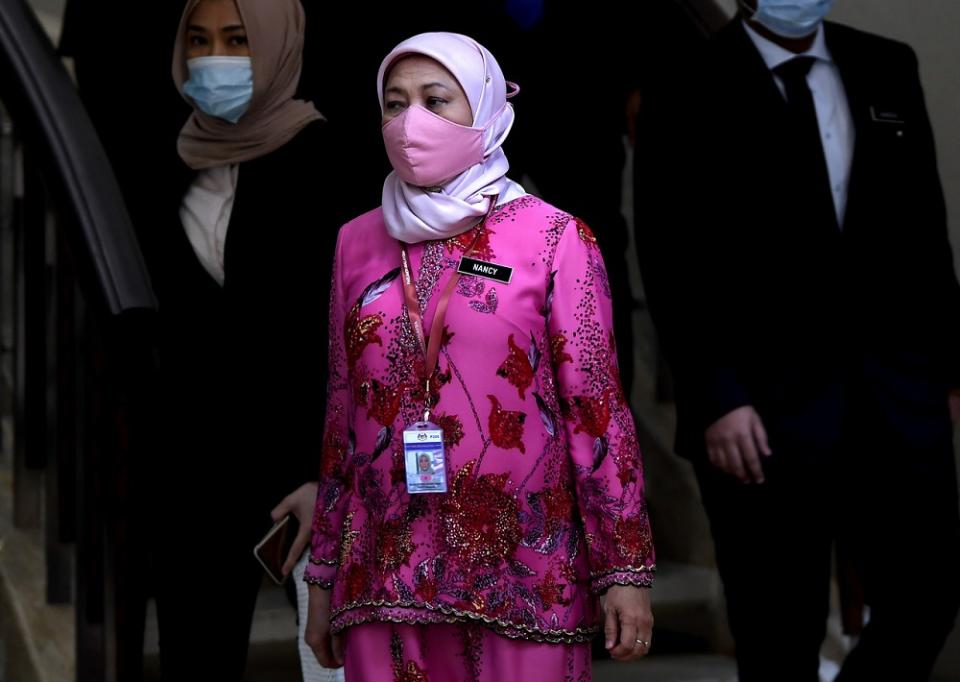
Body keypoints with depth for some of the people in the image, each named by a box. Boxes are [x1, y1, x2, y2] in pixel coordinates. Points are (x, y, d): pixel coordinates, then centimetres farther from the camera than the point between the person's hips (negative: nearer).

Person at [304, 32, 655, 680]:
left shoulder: (554, 237, -2)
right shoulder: (359, 243, 9)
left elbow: (596, 407, -4)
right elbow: (342, 415, 13)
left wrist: (626, 570, -7)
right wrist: (324, 576, 13)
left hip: (522, 573, -3)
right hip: (385, 573, 3)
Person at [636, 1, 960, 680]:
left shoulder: (888, 69, 10)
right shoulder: (689, 92, -4)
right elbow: (673, 263, -8)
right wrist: (714, 399, -15)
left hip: (896, 394, 4)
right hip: (767, 408, -4)